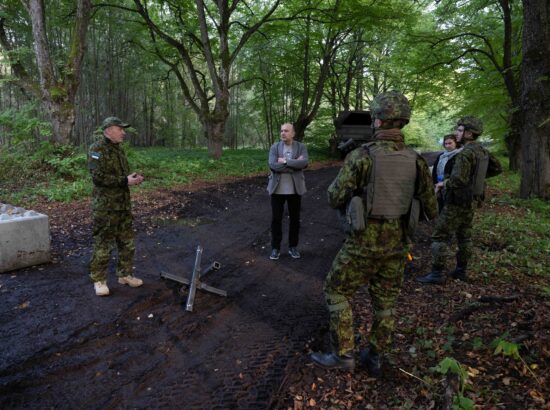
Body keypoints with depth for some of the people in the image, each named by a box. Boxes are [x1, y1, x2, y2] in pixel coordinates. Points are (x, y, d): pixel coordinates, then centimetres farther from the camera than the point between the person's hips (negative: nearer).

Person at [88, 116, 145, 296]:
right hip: (105, 207, -8)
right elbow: (99, 177, -22)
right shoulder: (97, 149, -12)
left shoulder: (119, 149, 14)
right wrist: (125, 181, -22)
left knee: (127, 243, 13)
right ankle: (99, 280, 15)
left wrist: (134, 178, 2)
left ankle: (124, 274, 27)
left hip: (124, 205, 8)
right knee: (103, 244, 2)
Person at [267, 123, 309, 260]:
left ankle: (293, 246, 25)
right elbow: (273, 165, -16)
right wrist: (294, 164, -16)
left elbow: (304, 163, -18)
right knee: (276, 219, 5)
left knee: (295, 219, 10)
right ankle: (275, 247, 18)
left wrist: (285, 161, -18)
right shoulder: (274, 147, 0)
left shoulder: (301, 147, 0)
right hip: (277, 189, 0)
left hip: (295, 189, 0)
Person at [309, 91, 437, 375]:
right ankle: (375, 358, 31)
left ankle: (343, 355, 19)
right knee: (385, 301, 18)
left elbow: (335, 199, -12)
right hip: (397, 244, 5)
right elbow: (431, 210, 4)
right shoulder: (416, 161, -1)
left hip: (364, 242, -5)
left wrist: (336, 185, 8)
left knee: (337, 292, 14)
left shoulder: (361, 156, -16)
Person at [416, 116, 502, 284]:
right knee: (464, 236, 16)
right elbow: (497, 168, 21)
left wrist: (443, 184, -14)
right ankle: (461, 271, 25)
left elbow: (458, 180, -32)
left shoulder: (465, 153, -22)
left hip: (458, 201, -10)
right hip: (471, 201, 10)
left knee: (440, 236, -5)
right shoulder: (482, 151, 8)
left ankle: (437, 274, -3)